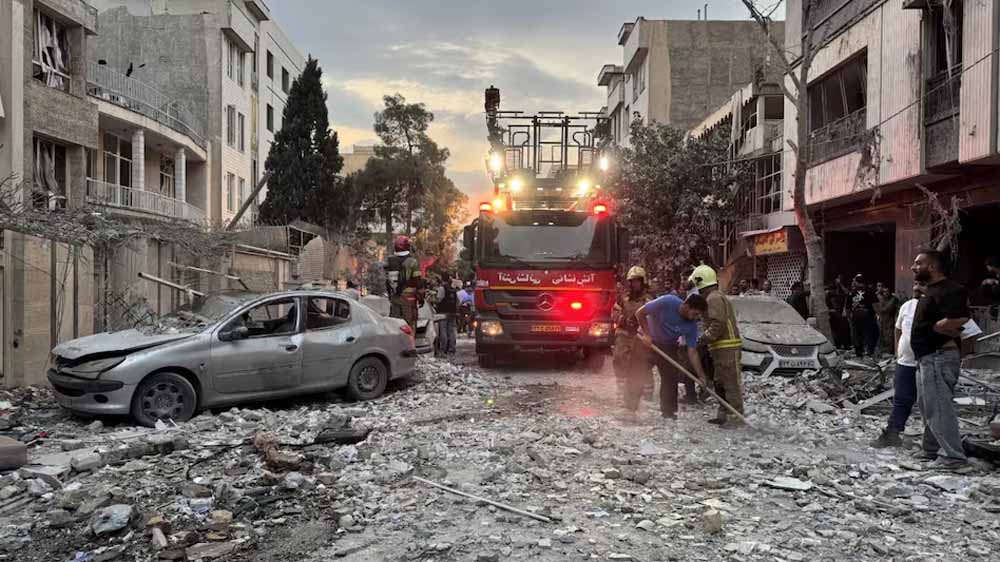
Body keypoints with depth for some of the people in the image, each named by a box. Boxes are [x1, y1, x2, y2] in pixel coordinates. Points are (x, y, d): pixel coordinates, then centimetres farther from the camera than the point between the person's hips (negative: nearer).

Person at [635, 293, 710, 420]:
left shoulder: (692, 325, -17)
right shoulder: (667, 302, -30)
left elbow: (692, 352, -13)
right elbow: (640, 313, -21)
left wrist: (701, 375, -19)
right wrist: (647, 334, -24)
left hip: (668, 346, 3)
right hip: (646, 340, -3)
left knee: (670, 377, -3)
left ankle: (668, 412, 9)